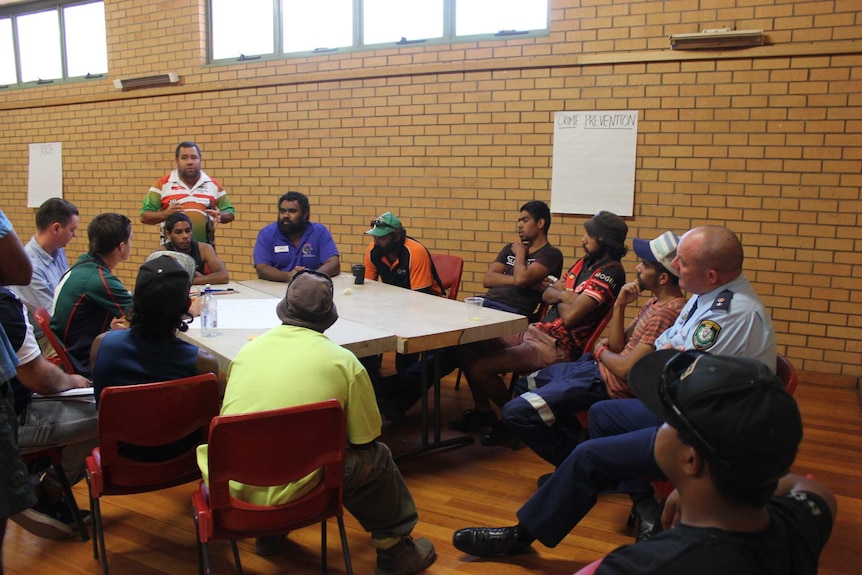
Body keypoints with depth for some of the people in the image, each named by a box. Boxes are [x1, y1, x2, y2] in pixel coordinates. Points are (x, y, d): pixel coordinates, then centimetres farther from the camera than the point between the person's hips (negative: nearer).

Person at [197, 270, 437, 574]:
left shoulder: (248, 349, 6)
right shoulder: (344, 362, -5)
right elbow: (365, 439, 4)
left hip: (224, 486, 5)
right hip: (285, 490, -4)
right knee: (375, 458, 16)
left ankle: (270, 533, 41)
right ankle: (394, 550, 31)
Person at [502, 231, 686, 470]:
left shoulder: (668, 312, -24)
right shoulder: (655, 302, 8)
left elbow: (625, 368, -25)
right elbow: (618, 345, 8)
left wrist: (601, 351, -4)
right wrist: (619, 305, -5)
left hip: (607, 384, -11)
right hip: (597, 366, 11)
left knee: (515, 413, -19)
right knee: (524, 385, 23)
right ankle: (574, 448, 15)